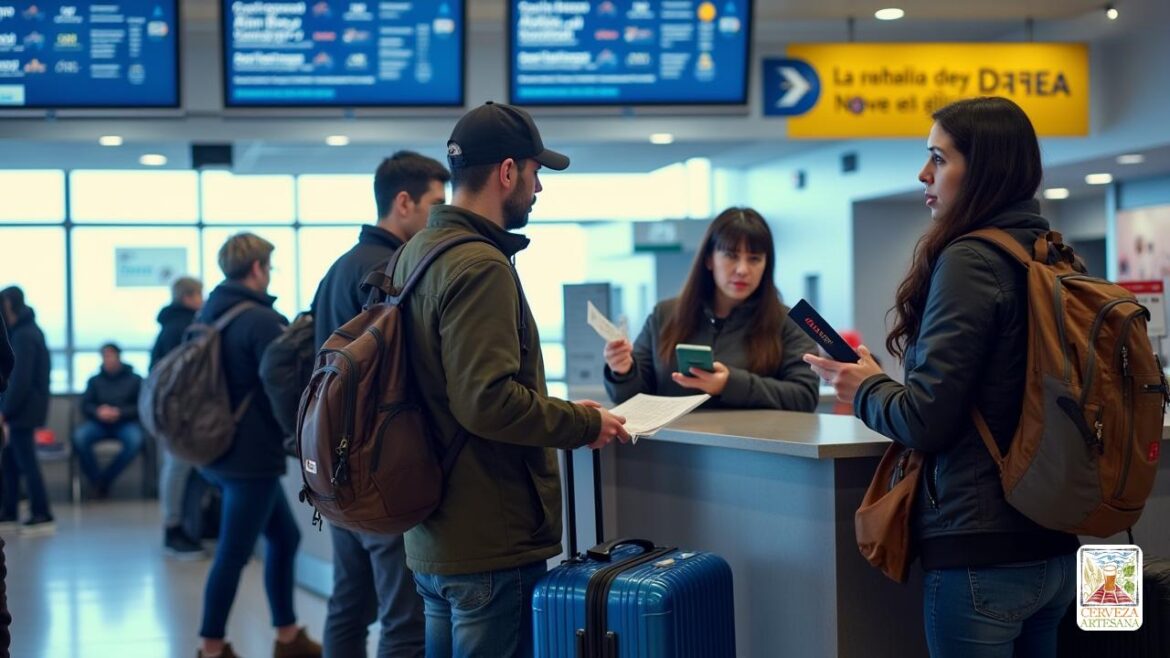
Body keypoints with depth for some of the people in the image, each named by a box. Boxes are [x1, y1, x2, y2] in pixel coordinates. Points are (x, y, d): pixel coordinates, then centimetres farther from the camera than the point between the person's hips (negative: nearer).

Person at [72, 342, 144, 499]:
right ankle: (96, 481, -18)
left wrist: (119, 412, -16)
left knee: (135, 440, -36)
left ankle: (105, 479, -22)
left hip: (126, 423, -2)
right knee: (79, 437, -30)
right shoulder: (95, 381, 13)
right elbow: (85, 405, 6)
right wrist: (97, 411, -17)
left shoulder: (135, 380, 7)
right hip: (99, 423, 2)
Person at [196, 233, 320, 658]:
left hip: (220, 448, 9)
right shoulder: (262, 320, -18)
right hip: (250, 455, -9)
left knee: (284, 536, 17)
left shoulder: (208, 315, 9)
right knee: (233, 554, -1)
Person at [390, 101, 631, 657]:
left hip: (433, 538, 10)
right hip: (491, 545, -10)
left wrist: (560, 412, 16)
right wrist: (585, 424, -12)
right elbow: (488, 401, -26)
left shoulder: (416, 253, 11)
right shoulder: (480, 267, -19)